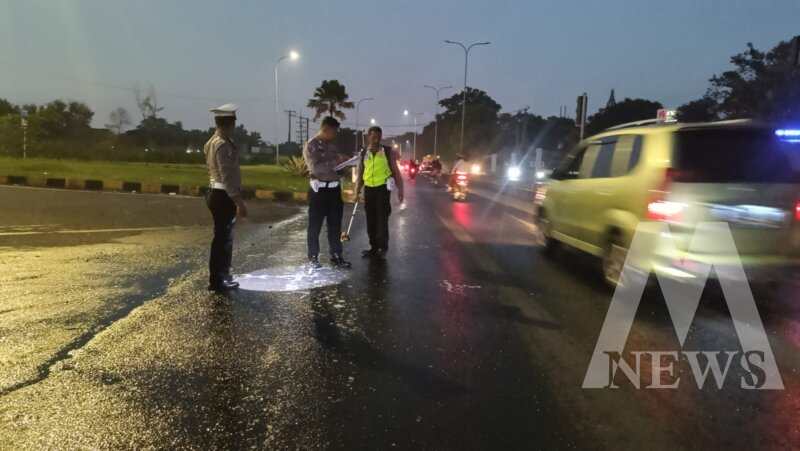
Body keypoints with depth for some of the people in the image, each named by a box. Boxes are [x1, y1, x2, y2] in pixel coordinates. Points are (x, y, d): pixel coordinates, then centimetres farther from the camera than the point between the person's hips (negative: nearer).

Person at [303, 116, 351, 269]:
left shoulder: (331, 145, 14)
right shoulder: (311, 145, -7)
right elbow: (316, 168, -19)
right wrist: (336, 161, -21)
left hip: (334, 189, 7)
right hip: (319, 190, -6)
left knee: (335, 224, 10)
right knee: (315, 225, 3)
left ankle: (336, 256, 19)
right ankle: (313, 257, 13)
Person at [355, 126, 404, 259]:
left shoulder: (388, 151, 0)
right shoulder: (363, 154, 8)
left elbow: (395, 171, 2)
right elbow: (360, 175, 13)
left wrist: (400, 190, -3)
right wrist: (357, 192, 5)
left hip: (383, 188, -4)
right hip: (368, 188, 4)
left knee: (382, 218, -5)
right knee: (371, 219, 8)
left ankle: (383, 247, 6)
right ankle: (374, 247, 18)